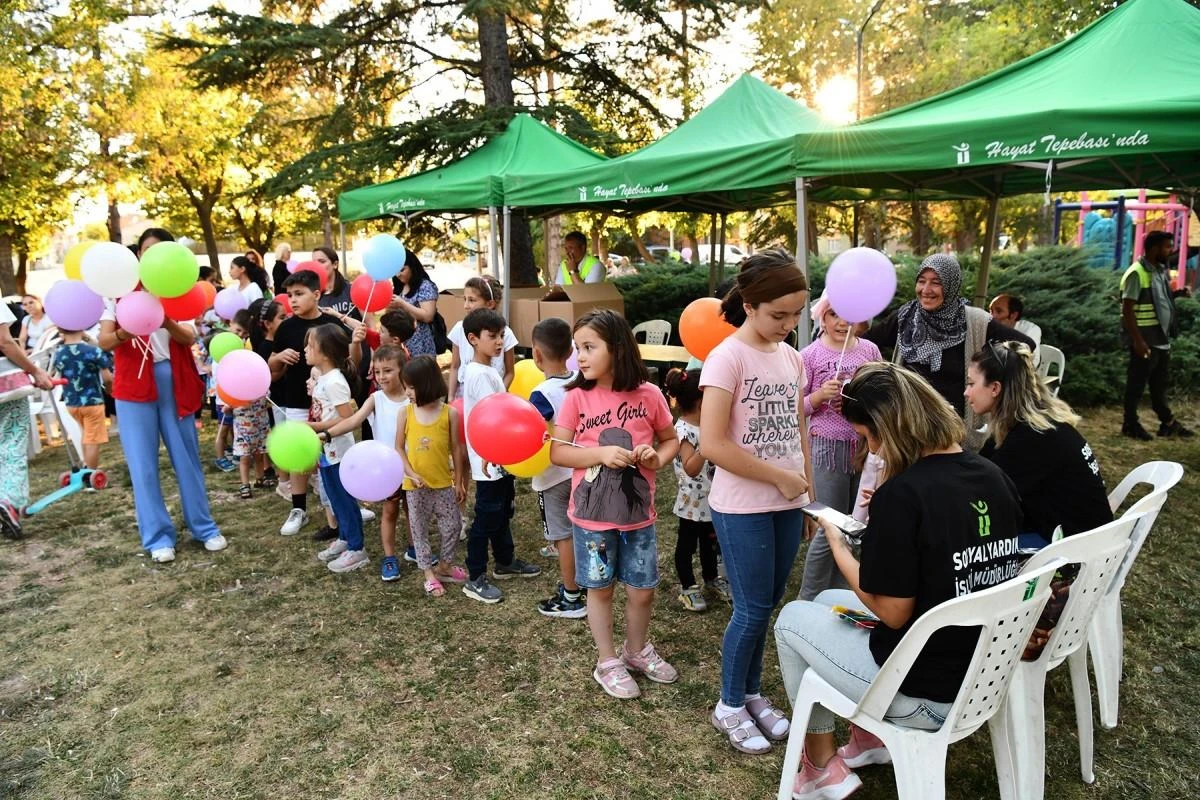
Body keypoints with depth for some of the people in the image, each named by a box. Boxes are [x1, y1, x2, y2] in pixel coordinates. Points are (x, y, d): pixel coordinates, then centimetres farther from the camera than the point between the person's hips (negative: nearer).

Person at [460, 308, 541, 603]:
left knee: (502, 514, 22)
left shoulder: (487, 370, 11)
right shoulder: (480, 374, -20)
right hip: (490, 460, -10)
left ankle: (505, 562, 38)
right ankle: (475, 579, 13)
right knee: (486, 519, 1)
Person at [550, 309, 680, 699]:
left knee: (642, 590, 13)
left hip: (638, 515, 1)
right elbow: (557, 452, -8)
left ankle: (638, 651, 40)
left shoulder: (648, 394, -7)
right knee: (600, 589, 14)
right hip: (591, 516, -1)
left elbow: (671, 439, 7)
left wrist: (659, 457, -14)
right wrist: (601, 453, -22)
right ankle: (608, 662, 33)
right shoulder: (577, 397, -9)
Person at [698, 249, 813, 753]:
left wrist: (809, 493, 12)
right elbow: (711, 443, -22)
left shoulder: (791, 356, 6)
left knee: (767, 604, 16)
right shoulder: (728, 357, -16)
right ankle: (730, 705, 25)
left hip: (787, 504, 6)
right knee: (753, 609, 3)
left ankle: (752, 692, 35)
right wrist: (780, 477, -15)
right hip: (743, 508, -6)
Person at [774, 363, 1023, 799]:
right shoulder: (994, 476, -2)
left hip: (926, 692, -8)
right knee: (829, 600, 23)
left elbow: (892, 613, -19)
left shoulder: (901, 493, -26)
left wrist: (836, 543, -7)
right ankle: (869, 735, 32)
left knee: (793, 617, 12)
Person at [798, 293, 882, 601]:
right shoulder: (810, 355, -5)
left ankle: (839, 595, 27)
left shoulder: (869, 350, 5)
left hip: (865, 446, 4)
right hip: (829, 447, -4)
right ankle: (809, 599, 16)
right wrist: (820, 395, -20)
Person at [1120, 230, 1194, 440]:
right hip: (1145, 340, -9)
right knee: (1137, 383, 1)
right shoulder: (1136, 273, -16)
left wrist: (1177, 294, 4)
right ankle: (1131, 424, 12)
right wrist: (1137, 340, -23)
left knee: (1160, 383, 17)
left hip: (1161, 338, 9)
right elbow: (1127, 310, -20)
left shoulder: (1160, 271, 11)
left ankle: (1168, 422, 27)